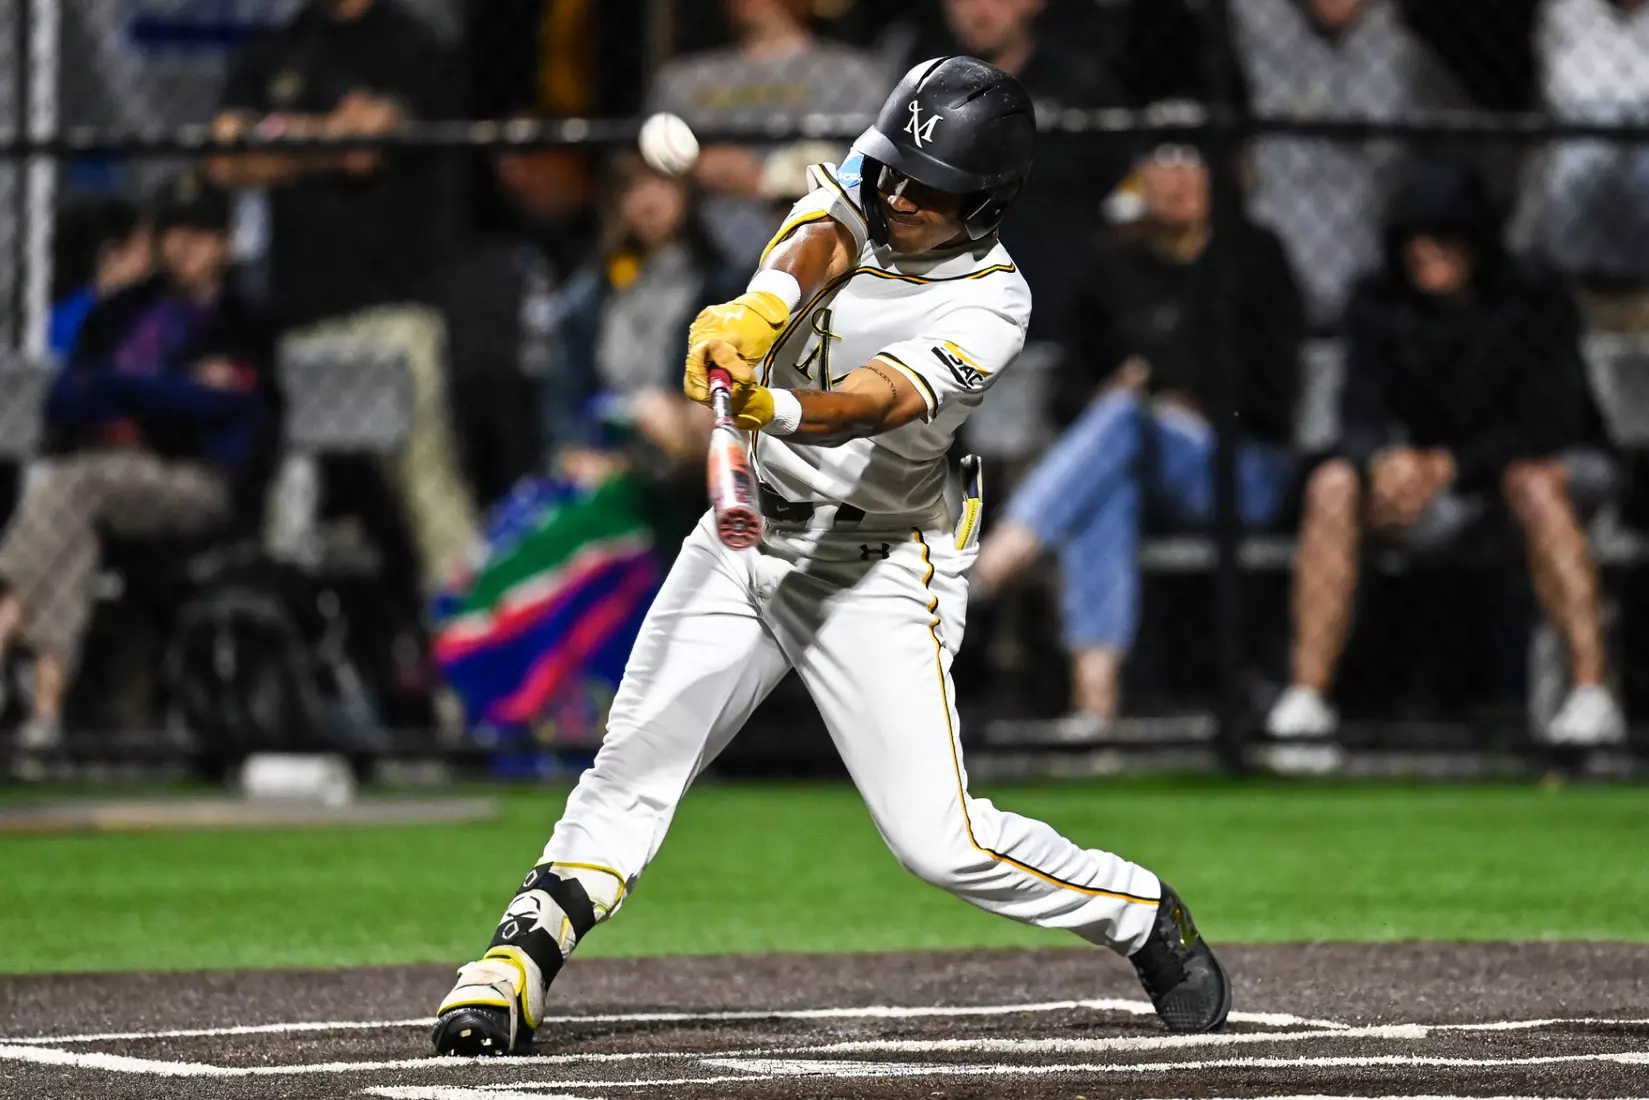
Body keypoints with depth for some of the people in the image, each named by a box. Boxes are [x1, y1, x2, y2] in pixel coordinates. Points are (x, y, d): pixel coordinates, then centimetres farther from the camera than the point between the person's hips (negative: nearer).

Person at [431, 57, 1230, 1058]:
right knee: (632, 765, -6)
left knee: (941, 841, -7)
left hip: (877, 571, -5)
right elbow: (822, 242, -26)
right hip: (746, 535, 5)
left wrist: (777, 406, -55)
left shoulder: (990, 305, -19)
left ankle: (1142, 916, 15)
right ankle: (519, 964, -3)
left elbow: (875, 402, -34)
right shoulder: (865, 184, -4)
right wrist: (761, 308, -49)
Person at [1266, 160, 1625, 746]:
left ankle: (1591, 693, -43)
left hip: (1561, 461, -4)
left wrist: (1446, 467, -34)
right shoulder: (1379, 304, -6)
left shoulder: (1536, 297, -17)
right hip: (1430, 474, 4)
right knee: (1333, 485, -23)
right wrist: (1385, 461, -37)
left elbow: (1544, 427, -23)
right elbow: (1361, 417, -13)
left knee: (1533, 482, -39)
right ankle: (1306, 696, -26)